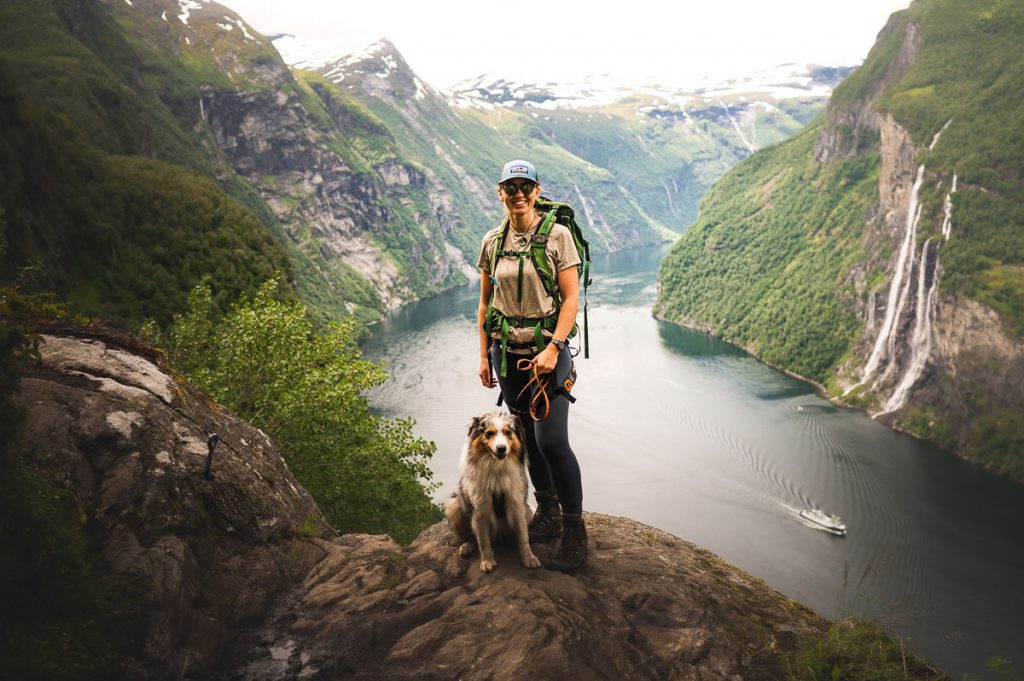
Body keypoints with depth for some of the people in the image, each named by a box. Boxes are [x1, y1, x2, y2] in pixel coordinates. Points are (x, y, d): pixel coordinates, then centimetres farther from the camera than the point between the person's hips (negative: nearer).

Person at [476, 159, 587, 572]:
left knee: (551, 440, -12)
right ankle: (548, 515, 28)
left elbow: (572, 298, -9)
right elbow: (485, 304, 12)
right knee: (528, 438, 11)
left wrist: (553, 348, -19)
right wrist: (484, 355, 7)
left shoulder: (557, 235, -6)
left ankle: (575, 534, 1)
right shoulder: (492, 241, 7)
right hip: (507, 352, 5)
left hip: (546, 349, -4)